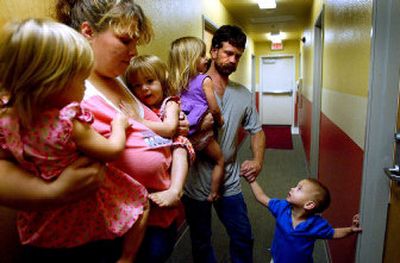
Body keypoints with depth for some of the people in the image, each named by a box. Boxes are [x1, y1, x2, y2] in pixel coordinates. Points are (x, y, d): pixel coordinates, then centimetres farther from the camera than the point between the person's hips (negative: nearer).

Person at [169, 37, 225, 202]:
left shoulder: (177, 82, 4)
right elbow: (214, 109, -12)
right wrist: (220, 120, 8)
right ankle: (213, 194, 23)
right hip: (202, 133, -5)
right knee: (220, 161, 15)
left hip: (184, 132, 5)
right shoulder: (205, 80, -12)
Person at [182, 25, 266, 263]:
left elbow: (257, 130, 11)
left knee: (243, 238, 17)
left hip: (230, 182, 4)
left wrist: (258, 160, -5)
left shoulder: (244, 95, 5)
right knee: (201, 242, 18)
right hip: (196, 182, -3)